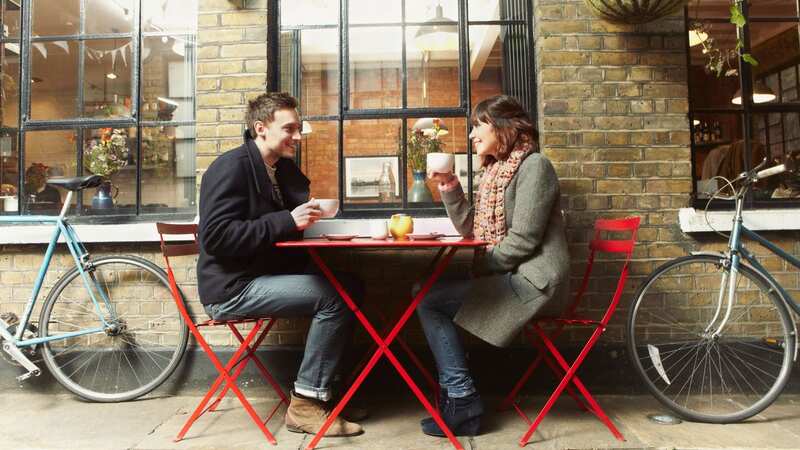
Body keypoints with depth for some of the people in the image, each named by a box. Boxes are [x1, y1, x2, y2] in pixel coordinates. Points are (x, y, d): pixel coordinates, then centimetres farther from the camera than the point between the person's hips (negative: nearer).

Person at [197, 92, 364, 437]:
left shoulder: (284, 168, 12)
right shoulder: (233, 166, -13)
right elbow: (216, 236, -23)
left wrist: (307, 214, -8)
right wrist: (287, 221, -24)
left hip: (265, 276, 8)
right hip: (231, 289, -8)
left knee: (350, 287, -3)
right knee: (333, 296, -20)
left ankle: (325, 390, 4)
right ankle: (306, 402, -9)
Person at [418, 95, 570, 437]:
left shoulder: (533, 165, -11)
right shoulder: (495, 170, 17)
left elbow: (523, 240, -18)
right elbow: (469, 228, 12)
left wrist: (480, 267, -12)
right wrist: (449, 186, 2)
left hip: (532, 280, -9)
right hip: (506, 277, 9)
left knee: (428, 300, -13)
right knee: (426, 293, 2)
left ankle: (462, 402, -2)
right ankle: (457, 396, 5)